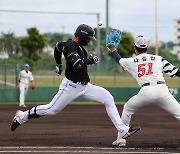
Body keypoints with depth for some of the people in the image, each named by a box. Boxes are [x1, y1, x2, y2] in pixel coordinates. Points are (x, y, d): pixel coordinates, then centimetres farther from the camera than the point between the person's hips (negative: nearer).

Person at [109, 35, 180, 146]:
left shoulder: (131, 62, 17)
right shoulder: (158, 59, 15)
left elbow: (119, 60, 38)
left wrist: (114, 49, 56)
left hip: (146, 92, 0)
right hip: (162, 90, 0)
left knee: (127, 108, 25)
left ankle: (121, 138, 24)